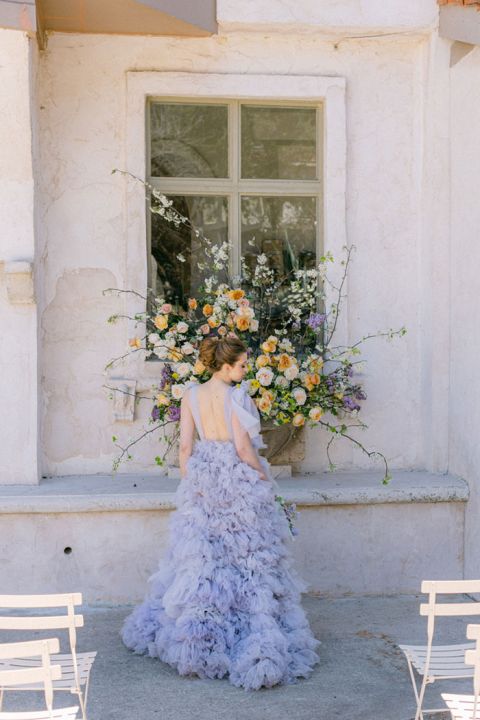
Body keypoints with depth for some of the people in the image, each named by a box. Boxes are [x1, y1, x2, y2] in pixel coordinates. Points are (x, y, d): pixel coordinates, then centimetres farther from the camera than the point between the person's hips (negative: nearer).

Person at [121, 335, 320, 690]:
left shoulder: (191, 394, 1)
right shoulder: (236, 396, -15)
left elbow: (185, 446, 2)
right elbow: (243, 448, -16)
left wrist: (188, 482, 11)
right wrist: (265, 478, -3)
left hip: (202, 481, 5)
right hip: (239, 481, -5)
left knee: (201, 557, 14)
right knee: (246, 555, 2)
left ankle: (194, 637, 23)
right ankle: (260, 642, 5)